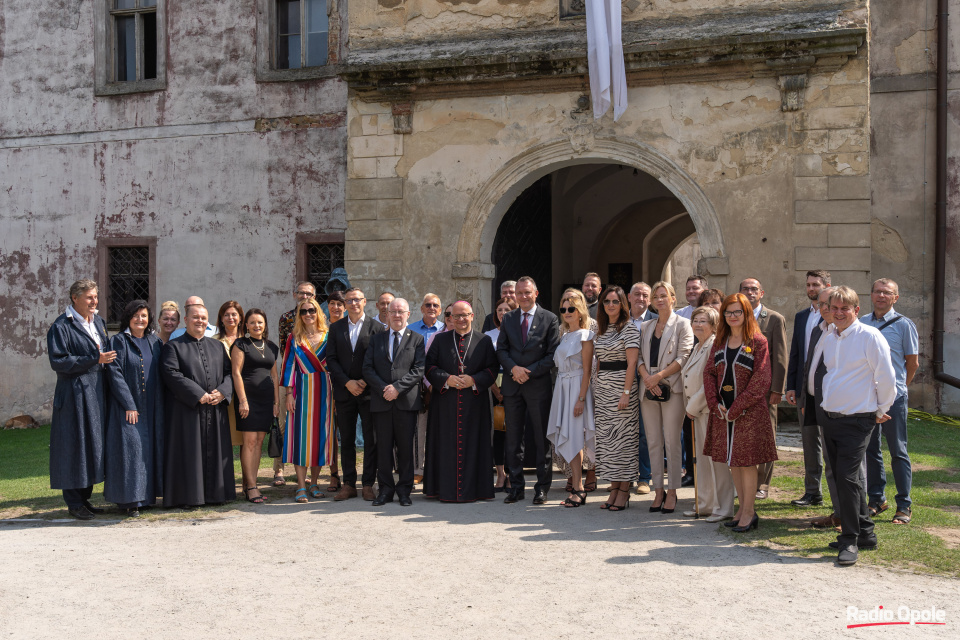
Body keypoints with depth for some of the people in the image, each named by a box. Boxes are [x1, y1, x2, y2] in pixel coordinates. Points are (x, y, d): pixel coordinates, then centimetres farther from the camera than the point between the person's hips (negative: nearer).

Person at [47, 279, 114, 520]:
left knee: (93, 444, 10)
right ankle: (74, 502, 7)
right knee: (76, 445, -3)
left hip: (97, 393, 7)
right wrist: (94, 359, -21)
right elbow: (58, 362, -17)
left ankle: (84, 497, 20)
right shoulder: (61, 326, -10)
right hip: (75, 396, -7)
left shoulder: (98, 322, 13)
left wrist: (106, 358, 4)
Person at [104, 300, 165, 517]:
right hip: (127, 406, -5)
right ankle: (131, 500, -4)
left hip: (152, 407, 5)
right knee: (131, 448, -8)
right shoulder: (118, 342, -3)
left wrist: (161, 404, 4)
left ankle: (147, 494, 15)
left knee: (151, 448, 6)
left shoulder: (155, 342, 11)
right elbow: (115, 375, -9)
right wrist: (129, 405, -15)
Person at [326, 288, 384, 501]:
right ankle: (348, 484, 14)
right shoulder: (336, 328, 10)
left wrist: (366, 381, -11)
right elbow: (331, 359, 4)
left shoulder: (376, 327, 2)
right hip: (344, 391, 2)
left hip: (369, 391, -2)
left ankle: (368, 484, 7)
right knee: (346, 440, 7)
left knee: (371, 440, 0)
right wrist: (347, 382, -8)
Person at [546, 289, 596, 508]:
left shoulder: (584, 336, -6)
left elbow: (587, 371, -11)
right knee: (568, 437, 6)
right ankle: (576, 487, 12)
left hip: (577, 387, -7)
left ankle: (577, 489, -4)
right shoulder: (563, 335, 15)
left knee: (573, 436, -9)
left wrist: (581, 399, -17)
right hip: (562, 387, 7)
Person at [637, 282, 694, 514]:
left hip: (672, 388, -5)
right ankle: (658, 491, 12)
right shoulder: (646, 327, 16)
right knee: (653, 442, 6)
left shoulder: (682, 324, 1)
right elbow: (639, 357, 10)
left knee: (671, 441, -3)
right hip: (648, 389, 5)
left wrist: (659, 376, -15)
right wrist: (646, 377, -9)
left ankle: (671, 492, 4)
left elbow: (683, 358, -8)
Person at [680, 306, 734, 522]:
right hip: (697, 410, 10)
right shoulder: (697, 347, 17)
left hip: (711, 409, -10)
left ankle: (723, 508, 3)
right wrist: (689, 406, 14)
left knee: (716, 458, -5)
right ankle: (705, 504, 23)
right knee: (702, 457, 14)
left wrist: (693, 406, -12)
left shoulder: (716, 346, -14)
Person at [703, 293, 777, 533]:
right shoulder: (720, 342, 10)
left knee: (746, 459, -2)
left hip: (749, 411, -5)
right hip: (723, 411, 6)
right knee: (732, 459, 10)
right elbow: (709, 372, 8)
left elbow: (761, 379, -12)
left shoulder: (758, 342, -6)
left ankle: (749, 512, 9)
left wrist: (736, 408, -16)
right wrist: (715, 403, -6)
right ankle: (743, 508, 21)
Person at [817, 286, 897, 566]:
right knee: (842, 477, 11)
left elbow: (886, 377, -8)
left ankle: (850, 541, 1)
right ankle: (865, 533, 25)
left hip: (856, 421, -7)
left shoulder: (870, 336, -12)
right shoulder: (827, 337, 8)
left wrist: (881, 410, 2)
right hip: (829, 417, 7)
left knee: (846, 478, -10)